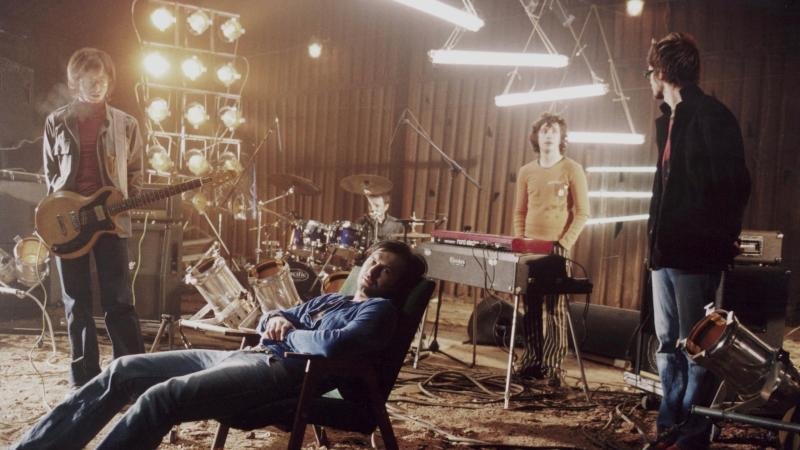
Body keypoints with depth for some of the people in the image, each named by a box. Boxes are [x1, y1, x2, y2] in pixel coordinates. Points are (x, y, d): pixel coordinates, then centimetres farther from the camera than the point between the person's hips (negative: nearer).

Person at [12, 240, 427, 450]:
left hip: (282, 373, -9)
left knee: (159, 398, -29)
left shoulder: (380, 310, 2)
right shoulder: (330, 299, 30)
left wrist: (287, 334, -2)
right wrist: (274, 319, 8)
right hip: (246, 355, 9)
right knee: (125, 370, -1)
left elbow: (332, 345, -19)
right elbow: (270, 318, 32)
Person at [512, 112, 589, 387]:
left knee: (555, 308, -5)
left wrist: (564, 243, -13)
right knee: (531, 307, 6)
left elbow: (582, 213, -5)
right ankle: (532, 362, 15)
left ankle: (553, 367, -1)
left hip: (557, 248, -4)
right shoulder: (526, 172, 10)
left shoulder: (572, 170, -2)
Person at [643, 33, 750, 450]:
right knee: (668, 347, 14)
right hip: (666, 251, 9)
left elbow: (734, 185, -13)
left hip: (694, 255, -9)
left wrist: (716, 242, -11)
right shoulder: (669, 120, 16)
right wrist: (656, 237, 14)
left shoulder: (711, 116, -10)